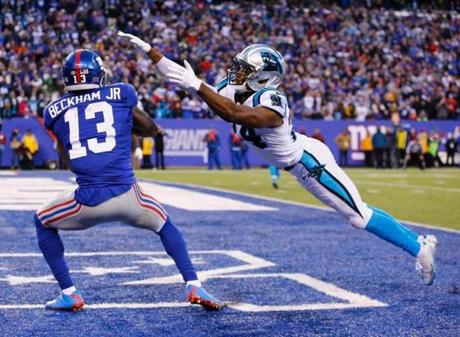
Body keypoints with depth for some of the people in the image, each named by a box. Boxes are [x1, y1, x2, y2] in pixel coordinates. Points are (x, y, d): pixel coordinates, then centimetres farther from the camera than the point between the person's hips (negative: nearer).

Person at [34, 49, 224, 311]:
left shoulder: (55, 111, 11)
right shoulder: (122, 94, 8)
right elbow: (152, 129, 23)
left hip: (87, 201, 0)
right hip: (127, 195, 0)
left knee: (43, 223, 29)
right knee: (165, 226, 30)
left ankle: (69, 294, 20)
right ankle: (194, 286, 13)